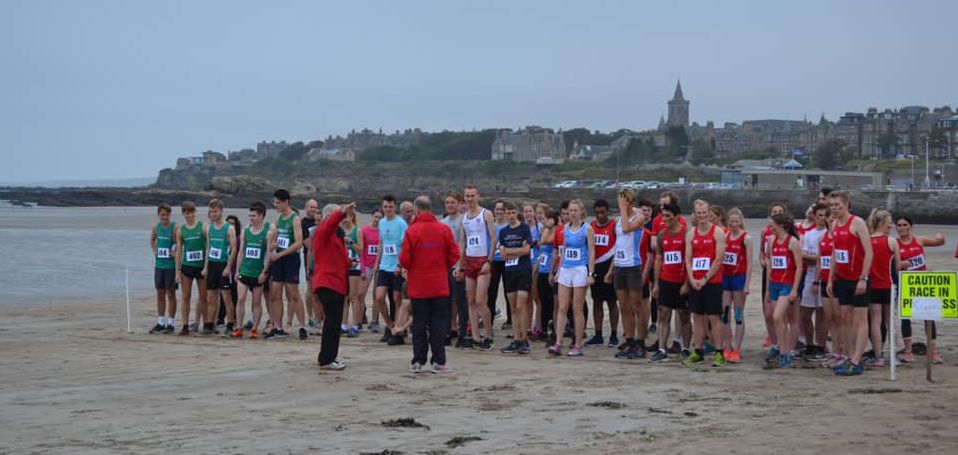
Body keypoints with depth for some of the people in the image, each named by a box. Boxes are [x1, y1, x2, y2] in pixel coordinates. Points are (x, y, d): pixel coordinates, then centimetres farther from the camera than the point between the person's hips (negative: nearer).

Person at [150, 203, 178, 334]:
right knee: (160, 294, 10)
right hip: (159, 264, 5)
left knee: (171, 294, 0)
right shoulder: (156, 227, 6)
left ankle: (170, 323, 6)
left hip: (171, 265, -5)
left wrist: (176, 253, -17)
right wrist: (155, 251, 11)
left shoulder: (175, 227, -11)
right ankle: (160, 322, 17)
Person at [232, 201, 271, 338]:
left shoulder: (267, 233, -4)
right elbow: (241, 251, 11)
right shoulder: (245, 231, 7)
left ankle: (254, 329, 11)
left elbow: (268, 254, -6)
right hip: (244, 271, 3)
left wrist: (264, 272, -12)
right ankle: (239, 328, 0)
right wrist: (237, 269, 7)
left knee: (257, 302, 5)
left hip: (258, 273, -3)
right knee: (240, 299, -4)